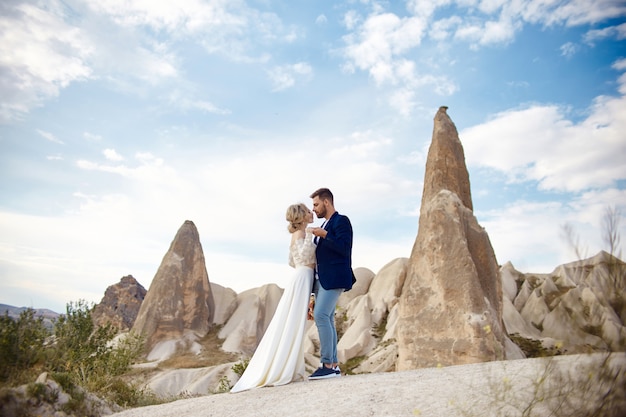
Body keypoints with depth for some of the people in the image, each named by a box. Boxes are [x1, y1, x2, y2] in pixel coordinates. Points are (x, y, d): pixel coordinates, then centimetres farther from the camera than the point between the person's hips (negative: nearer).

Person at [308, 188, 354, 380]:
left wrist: (324, 235, -16)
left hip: (334, 278, -9)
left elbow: (344, 248, -16)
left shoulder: (341, 220, -4)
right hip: (321, 279, 9)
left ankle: (327, 365, -13)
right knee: (326, 319, 7)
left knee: (321, 315, -17)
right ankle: (333, 365, 12)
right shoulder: (325, 225, 22)